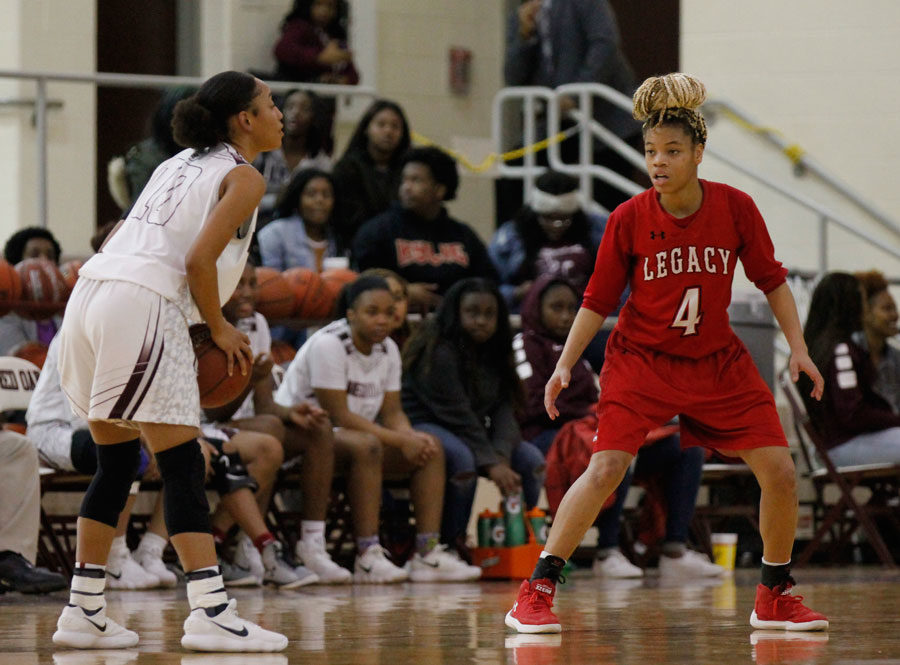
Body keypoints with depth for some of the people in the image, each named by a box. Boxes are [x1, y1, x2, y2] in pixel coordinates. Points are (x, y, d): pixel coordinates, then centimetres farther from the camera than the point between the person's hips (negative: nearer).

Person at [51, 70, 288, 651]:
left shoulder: (180, 164, 25)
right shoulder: (244, 178, 1)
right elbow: (199, 259, -12)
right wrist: (219, 329, 1)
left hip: (92, 296, 8)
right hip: (143, 305, -8)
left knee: (117, 463, 15)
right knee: (183, 467, -8)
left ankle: (84, 613, 15)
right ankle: (211, 613, -14)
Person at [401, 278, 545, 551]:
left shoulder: (494, 355, 8)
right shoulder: (438, 353, -17)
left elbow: (504, 409, -2)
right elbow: (457, 414, -23)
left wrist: (501, 456, -22)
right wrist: (491, 464, -27)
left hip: (474, 434, 8)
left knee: (532, 459, -9)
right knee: (462, 458, -38)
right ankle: (449, 545, -25)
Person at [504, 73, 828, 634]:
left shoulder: (735, 208, -10)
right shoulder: (629, 219, -13)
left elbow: (771, 279, 3)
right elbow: (598, 301, -4)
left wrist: (798, 347, -2)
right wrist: (565, 366, -12)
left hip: (719, 362, 3)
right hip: (641, 360, -3)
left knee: (780, 472, -3)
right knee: (605, 468, -20)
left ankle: (775, 598, 16)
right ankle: (536, 592, -14)